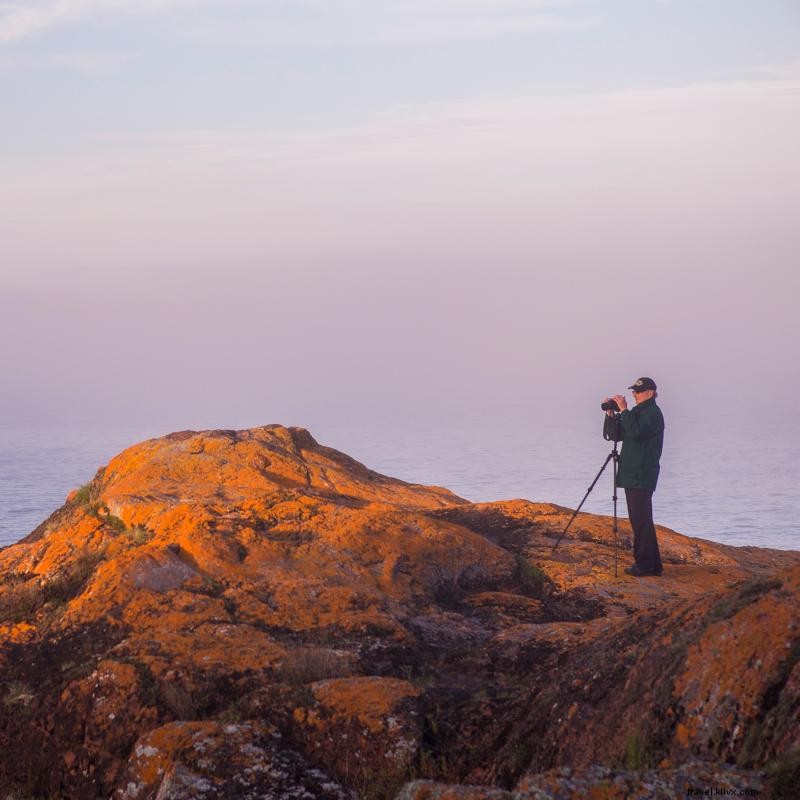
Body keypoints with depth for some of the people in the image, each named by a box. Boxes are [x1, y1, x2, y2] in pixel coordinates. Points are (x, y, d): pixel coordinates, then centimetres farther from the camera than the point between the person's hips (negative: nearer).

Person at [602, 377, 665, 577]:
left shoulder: (653, 413, -9)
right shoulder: (638, 411, 20)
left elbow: (636, 432, -26)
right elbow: (615, 435, 17)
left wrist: (624, 411, -19)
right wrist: (611, 415, 4)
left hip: (642, 475, -10)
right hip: (632, 473, 10)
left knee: (641, 521, -10)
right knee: (641, 521, 11)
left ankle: (644, 564, -9)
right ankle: (653, 565, 15)